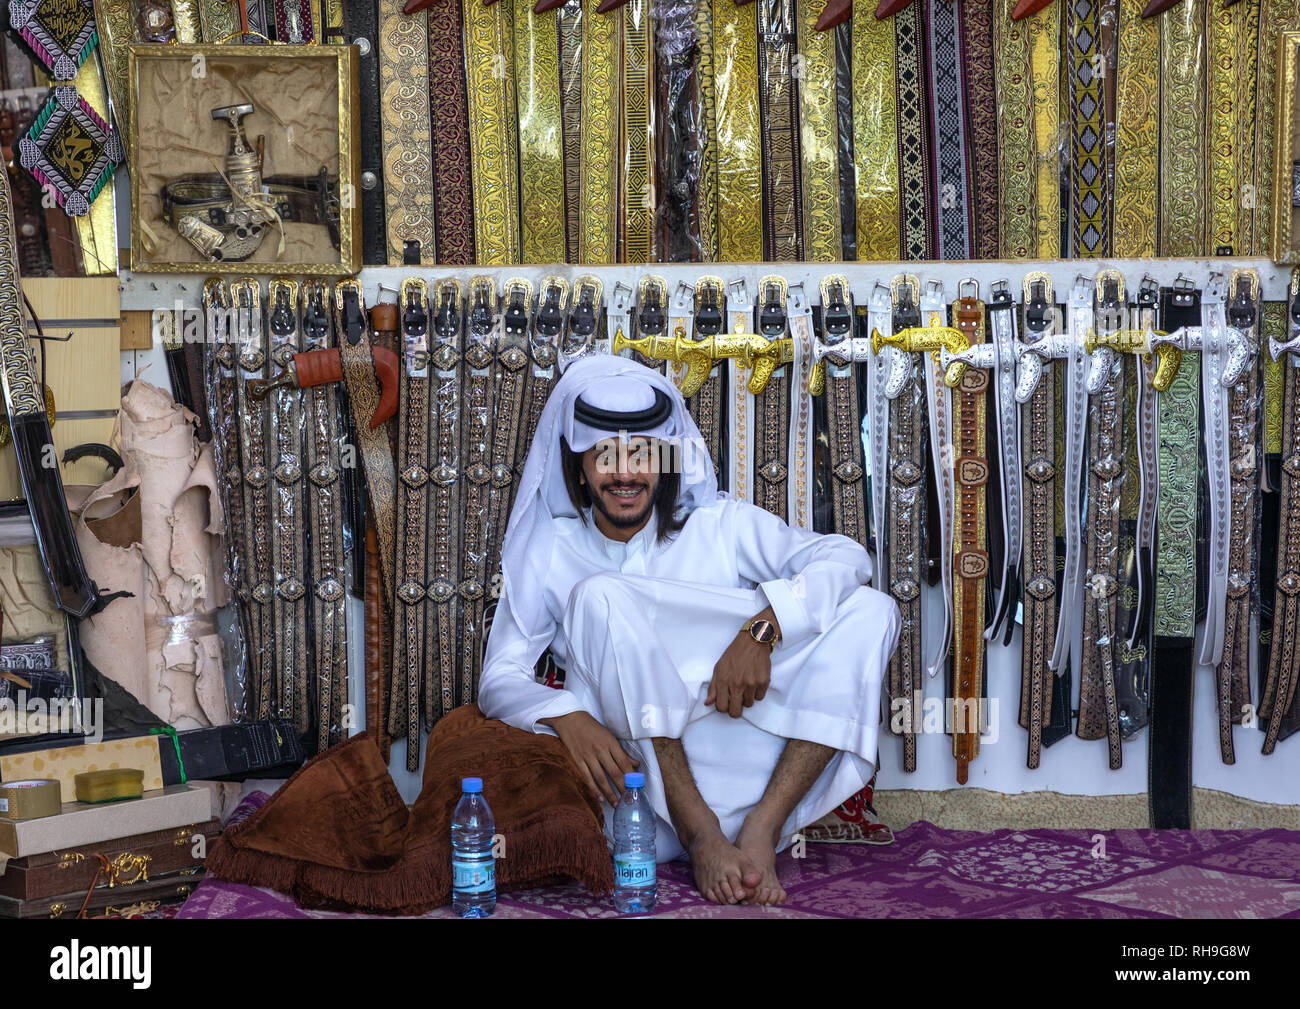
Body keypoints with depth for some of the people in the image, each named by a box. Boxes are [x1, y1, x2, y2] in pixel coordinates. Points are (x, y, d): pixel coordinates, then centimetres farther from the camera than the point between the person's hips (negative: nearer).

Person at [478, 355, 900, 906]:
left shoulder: (721, 525, 8)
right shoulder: (551, 555, 9)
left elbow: (847, 557, -6)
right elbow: (499, 678, -1)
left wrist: (760, 629, -24)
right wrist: (567, 718, -24)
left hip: (749, 772, 2)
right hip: (636, 776, -1)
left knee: (869, 611, -13)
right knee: (602, 595, -23)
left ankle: (761, 830, -26)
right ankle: (699, 834, -27)